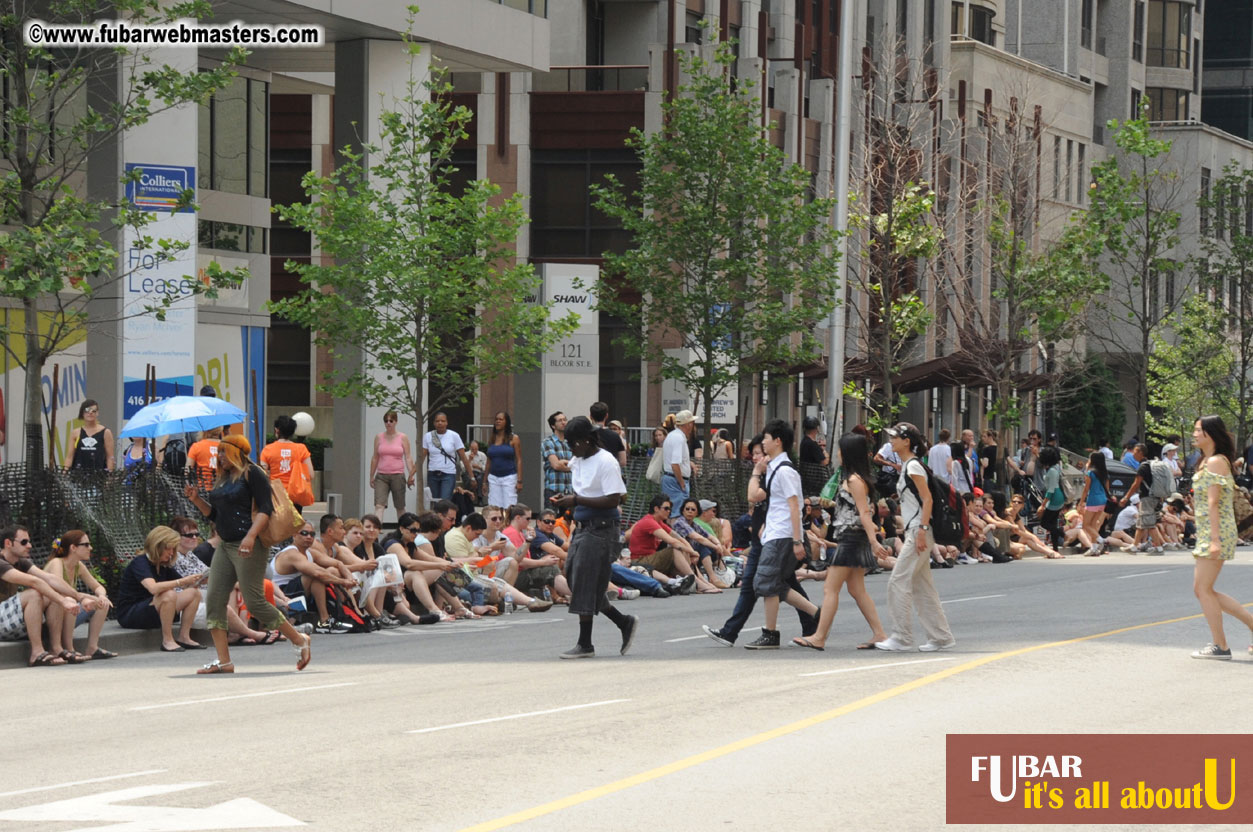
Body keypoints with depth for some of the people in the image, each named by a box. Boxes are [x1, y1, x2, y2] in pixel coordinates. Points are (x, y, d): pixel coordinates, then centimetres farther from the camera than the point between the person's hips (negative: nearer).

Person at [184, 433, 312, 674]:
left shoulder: (251, 473, -8)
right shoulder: (222, 478, 18)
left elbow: (266, 509, -15)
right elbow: (214, 514, 25)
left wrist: (251, 536, -28)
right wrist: (196, 499, 8)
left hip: (248, 547, -9)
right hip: (225, 546, 9)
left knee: (254, 602, -10)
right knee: (214, 600, -1)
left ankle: (299, 640, 7)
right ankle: (224, 661, 1)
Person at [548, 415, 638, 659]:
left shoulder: (606, 462, -14)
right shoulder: (576, 462, 13)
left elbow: (614, 500, -20)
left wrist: (577, 500, -21)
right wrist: (565, 500, 3)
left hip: (600, 529, -9)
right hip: (582, 527, 9)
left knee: (585, 584, -7)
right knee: (573, 576, 8)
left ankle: (585, 644, 1)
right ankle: (624, 623, 20)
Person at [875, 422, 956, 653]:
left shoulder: (913, 466, -11)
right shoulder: (906, 466, 18)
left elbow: (927, 499, -18)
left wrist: (922, 530, -24)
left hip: (918, 530, -10)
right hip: (913, 532, 10)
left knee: (898, 582, -9)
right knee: (921, 587, 10)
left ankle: (901, 638, -7)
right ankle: (940, 636, 12)